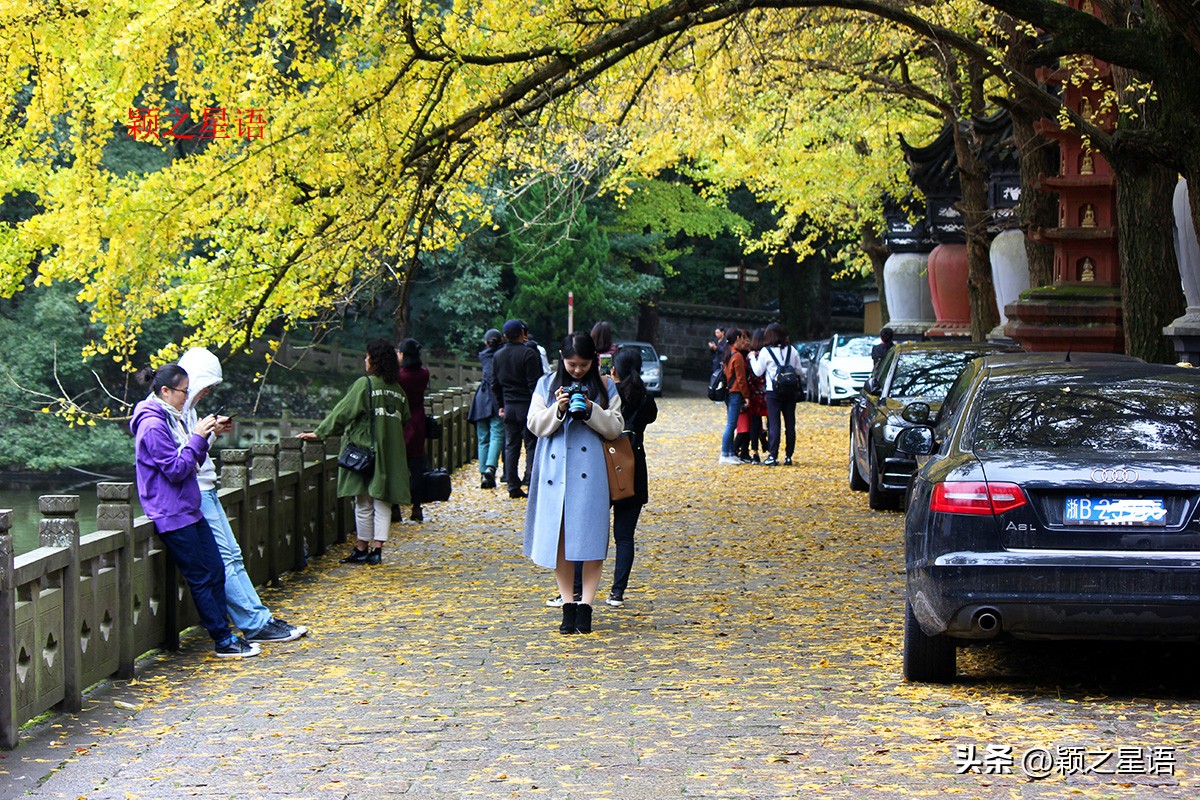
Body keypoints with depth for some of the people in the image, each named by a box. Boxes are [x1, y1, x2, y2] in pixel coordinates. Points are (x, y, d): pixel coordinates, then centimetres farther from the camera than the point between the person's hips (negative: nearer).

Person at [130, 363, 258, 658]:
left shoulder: (171, 419, 14)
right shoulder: (152, 425, -16)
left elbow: (192, 462, 17)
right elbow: (175, 469, -20)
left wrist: (205, 436, 2)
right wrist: (197, 437, -15)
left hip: (189, 511, 10)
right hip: (172, 515, -10)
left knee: (216, 571, 7)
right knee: (201, 578, -4)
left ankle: (224, 633, 12)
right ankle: (223, 641, 1)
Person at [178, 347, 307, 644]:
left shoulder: (187, 406, 16)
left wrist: (213, 431, 9)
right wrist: (209, 433, -17)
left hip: (206, 491, 11)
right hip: (195, 494, -11)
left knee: (232, 556, 9)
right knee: (223, 561, -7)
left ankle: (261, 618, 11)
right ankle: (255, 625, -6)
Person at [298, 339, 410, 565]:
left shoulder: (364, 385, -8)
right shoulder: (398, 390, 9)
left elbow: (343, 412, -8)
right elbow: (405, 421, 14)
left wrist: (319, 433, -3)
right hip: (390, 456, 5)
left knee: (363, 502, 3)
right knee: (382, 503, 6)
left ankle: (362, 548, 9)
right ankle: (377, 549, 2)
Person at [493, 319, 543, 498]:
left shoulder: (498, 356, 8)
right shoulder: (528, 353, -12)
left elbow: (495, 384, 15)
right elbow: (534, 383, -14)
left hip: (509, 407, 5)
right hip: (527, 406, -5)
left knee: (511, 447, 9)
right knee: (532, 445, 0)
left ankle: (513, 487, 8)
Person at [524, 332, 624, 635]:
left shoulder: (605, 387, 8)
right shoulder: (547, 385, 11)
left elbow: (615, 428, 3)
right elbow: (535, 425, 5)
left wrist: (592, 411, -13)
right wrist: (557, 409, -13)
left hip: (590, 472, -1)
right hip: (555, 470, 1)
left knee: (591, 538, -7)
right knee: (558, 539, 1)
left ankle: (586, 604, -2)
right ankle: (567, 605, 8)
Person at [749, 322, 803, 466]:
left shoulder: (766, 351, -5)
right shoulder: (792, 350, 6)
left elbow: (758, 372, -2)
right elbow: (798, 370, 9)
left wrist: (752, 358, 12)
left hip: (773, 392, -3)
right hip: (790, 391, 3)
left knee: (774, 423, -3)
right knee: (790, 423, 7)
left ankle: (773, 456, -8)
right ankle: (788, 456, 8)